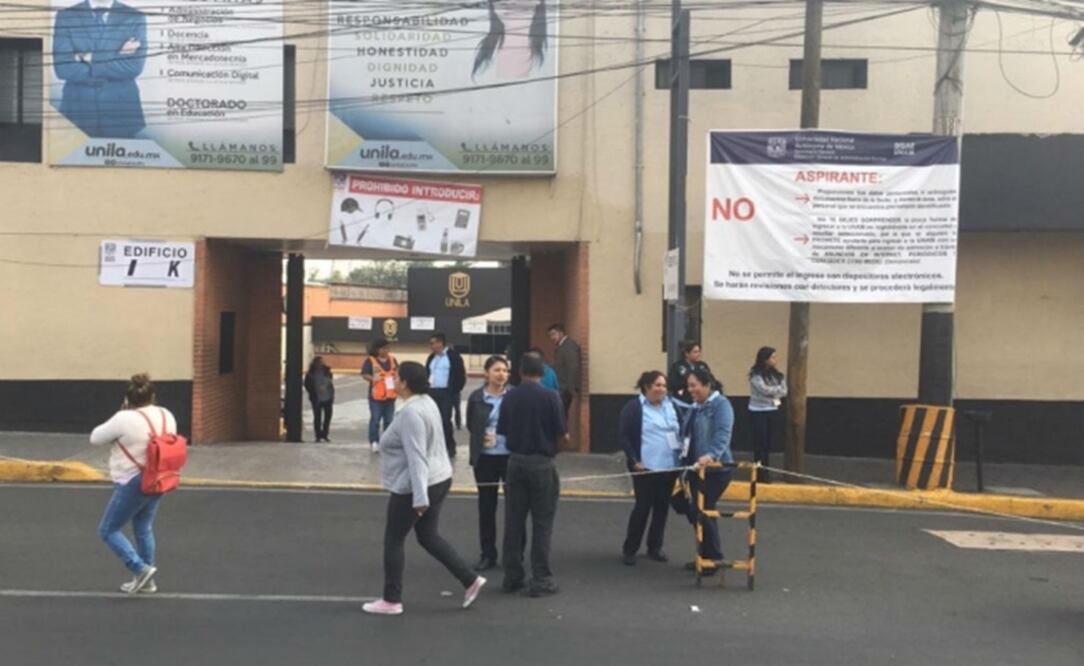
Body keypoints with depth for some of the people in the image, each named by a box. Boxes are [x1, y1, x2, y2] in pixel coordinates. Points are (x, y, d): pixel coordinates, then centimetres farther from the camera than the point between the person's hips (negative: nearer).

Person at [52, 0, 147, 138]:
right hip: (78, 112, 1)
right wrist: (117, 57, -9)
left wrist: (90, 58, -9)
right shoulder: (66, 16, 4)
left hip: (120, 115, 0)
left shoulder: (134, 17, 2)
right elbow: (64, 68, -9)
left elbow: (134, 67, -11)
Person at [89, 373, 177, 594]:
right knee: (144, 529, 21)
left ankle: (141, 569, -2)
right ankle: (146, 582, 28)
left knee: (108, 530, 8)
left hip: (133, 485, -7)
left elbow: (95, 438, -5)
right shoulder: (167, 416, 1)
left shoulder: (124, 419, -18)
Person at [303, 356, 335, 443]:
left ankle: (324, 435, 18)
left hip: (327, 398, 3)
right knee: (317, 417, 1)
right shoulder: (311, 374, -3)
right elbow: (307, 385, 0)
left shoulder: (327, 371, 6)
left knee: (328, 416, 5)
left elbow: (331, 383, 12)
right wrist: (313, 394, -8)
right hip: (317, 399, -3)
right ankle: (318, 436, 7)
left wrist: (332, 395, 4)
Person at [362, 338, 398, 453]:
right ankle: (374, 442, 3)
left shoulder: (392, 360, 11)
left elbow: (398, 372, 21)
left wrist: (397, 378, 0)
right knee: (375, 419, -4)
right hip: (376, 396, -5)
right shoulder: (370, 360, -6)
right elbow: (364, 374, -11)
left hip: (390, 395, 5)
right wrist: (372, 378, -29)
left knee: (389, 420, 9)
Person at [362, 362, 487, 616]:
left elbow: (416, 457, -27)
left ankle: (391, 600, 13)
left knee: (393, 540, 4)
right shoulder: (426, 402, 9)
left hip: (414, 487, -9)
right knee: (428, 537, 16)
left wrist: (420, 497, -29)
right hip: (437, 480, 9)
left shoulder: (411, 412, -22)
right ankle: (471, 580, 12)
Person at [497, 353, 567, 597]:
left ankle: (512, 577, 17)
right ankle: (540, 579, 5)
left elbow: (502, 431, 3)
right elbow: (562, 434, -9)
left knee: (513, 522, 10)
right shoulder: (550, 397, -11)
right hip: (541, 463, -3)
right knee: (542, 523, 4)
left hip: (516, 462, 4)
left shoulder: (509, 398, -1)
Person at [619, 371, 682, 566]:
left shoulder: (671, 406, 9)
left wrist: (683, 455, 8)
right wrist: (634, 461, -14)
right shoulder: (633, 407, -8)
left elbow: (681, 432, 17)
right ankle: (629, 549, 13)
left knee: (662, 507, 10)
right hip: (645, 467, -5)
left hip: (669, 466, 5)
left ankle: (655, 547, 24)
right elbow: (623, 436, -9)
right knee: (643, 507, -2)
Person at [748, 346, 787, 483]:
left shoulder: (775, 374, 7)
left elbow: (784, 391, 2)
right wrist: (778, 389, -4)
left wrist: (773, 392, -14)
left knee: (768, 443, 8)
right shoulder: (755, 374, -11)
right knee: (760, 443, -3)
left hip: (771, 411, 6)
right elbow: (765, 390, -18)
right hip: (758, 412, -6)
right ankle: (760, 474, 3)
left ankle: (766, 472, 14)